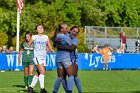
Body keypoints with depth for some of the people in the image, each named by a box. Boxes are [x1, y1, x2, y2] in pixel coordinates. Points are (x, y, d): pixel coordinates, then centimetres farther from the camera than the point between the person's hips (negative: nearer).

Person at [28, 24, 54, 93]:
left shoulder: (46, 37, 12)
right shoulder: (34, 37, 4)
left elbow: (49, 45, 11)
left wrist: (51, 50, -8)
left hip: (43, 57, 5)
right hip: (37, 56, -5)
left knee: (38, 73, 8)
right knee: (42, 71, -18)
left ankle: (31, 87, 21)